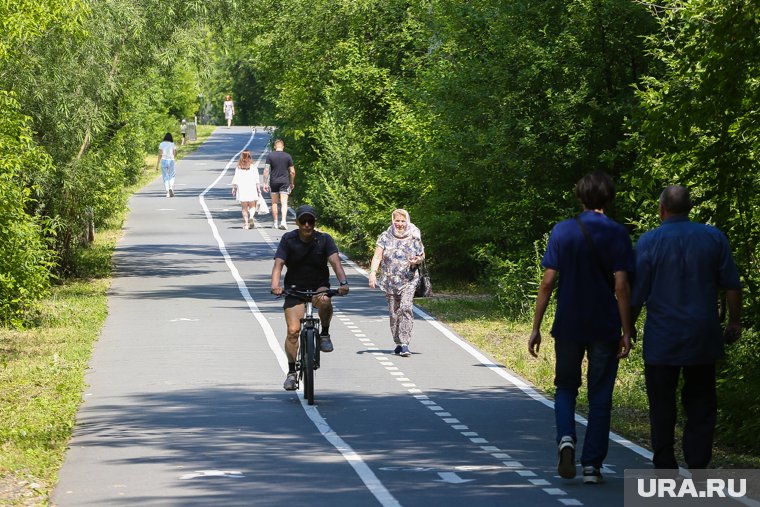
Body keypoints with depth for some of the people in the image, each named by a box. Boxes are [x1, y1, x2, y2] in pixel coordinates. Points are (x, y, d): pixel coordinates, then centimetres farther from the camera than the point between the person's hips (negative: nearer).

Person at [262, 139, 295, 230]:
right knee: (284, 203, -4)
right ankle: (283, 221, -20)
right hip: (284, 182, 0)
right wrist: (292, 183, 15)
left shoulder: (270, 156, -1)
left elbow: (266, 170, -6)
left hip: (273, 182, 1)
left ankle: (275, 223, 15)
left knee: (274, 203, 11)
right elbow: (292, 172, 2)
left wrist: (265, 183, -2)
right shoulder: (288, 157, 0)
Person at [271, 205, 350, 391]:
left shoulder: (324, 239, -8)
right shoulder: (288, 239, -8)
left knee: (324, 300, -37)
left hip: (319, 287, 0)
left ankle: (325, 334, -12)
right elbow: (278, 264, -17)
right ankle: (292, 372, 1)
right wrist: (275, 285, -37)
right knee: (293, 330, -12)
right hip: (295, 289, 0)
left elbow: (335, 261, -20)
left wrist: (343, 282, -39)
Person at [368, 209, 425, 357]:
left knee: (405, 308, -20)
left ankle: (404, 344, -22)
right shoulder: (385, 237, 4)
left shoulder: (414, 238, 3)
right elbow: (377, 256, -2)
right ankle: (398, 343, 20)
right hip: (390, 281, 2)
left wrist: (417, 260, -9)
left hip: (409, 280, -2)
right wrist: (372, 273, -17)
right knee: (394, 312, 6)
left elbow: (422, 256, 14)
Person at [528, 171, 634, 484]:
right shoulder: (617, 234, -5)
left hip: (568, 326, 1)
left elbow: (547, 282, -4)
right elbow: (621, 286, -10)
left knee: (566, 387, 17)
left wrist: (536, 328, 1)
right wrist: (626, 332, -5)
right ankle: (592, 465, 7)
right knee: (599, 396, 8)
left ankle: (565, 438, -9)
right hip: (605, 327, -1)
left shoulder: (562, 231, -1)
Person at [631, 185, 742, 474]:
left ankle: (665, 469, 8)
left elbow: (636, 294, -5)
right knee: (701, 406, 8)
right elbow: (732, 286, 3)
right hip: (702, 341, 2)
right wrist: (734, 322, 14)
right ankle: (698, 464, -1)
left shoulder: (649, 242, -6)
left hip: (661, 341, -2)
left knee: (662, 407, 7)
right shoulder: (713, 238, 1)